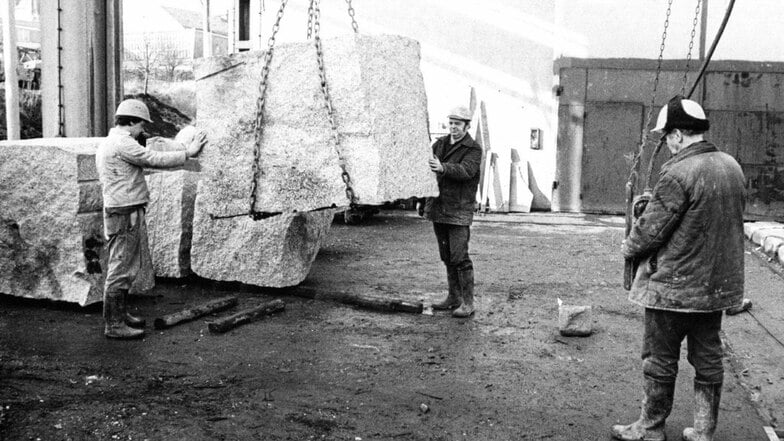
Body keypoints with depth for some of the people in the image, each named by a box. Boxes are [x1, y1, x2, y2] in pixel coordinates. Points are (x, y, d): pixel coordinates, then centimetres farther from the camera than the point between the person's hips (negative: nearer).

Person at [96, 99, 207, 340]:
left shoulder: (108, 143, 19)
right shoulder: (123, 143, -16)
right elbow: (155, 159, -16)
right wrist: (188, 152, -7)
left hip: (125, 213, 11)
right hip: (125, 214, -11)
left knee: (126, 267, 19)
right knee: (121, 269, -5)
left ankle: (119, 314, 30)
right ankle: (114, 324, 1)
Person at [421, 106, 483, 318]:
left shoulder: (473, 149, -5)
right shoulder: (439, 144, 15)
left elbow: (466, 171, -22)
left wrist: (443, 168, -38)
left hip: (459, 209, -6)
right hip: (438, 207, 7)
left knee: (460, 257, -10)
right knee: (447, 257, 12)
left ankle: (467, 302, -5)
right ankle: (454, 298, 22)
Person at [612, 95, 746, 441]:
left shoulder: (678, 173, -21)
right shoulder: (732, 167, 4)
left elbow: (651, 228, -19)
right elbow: (728, 221, 13)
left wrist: (629, 247, 1)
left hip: (674, 286, -7)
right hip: (718, 283, 8)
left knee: (660, 361, 7)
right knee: (708, 358, 15)